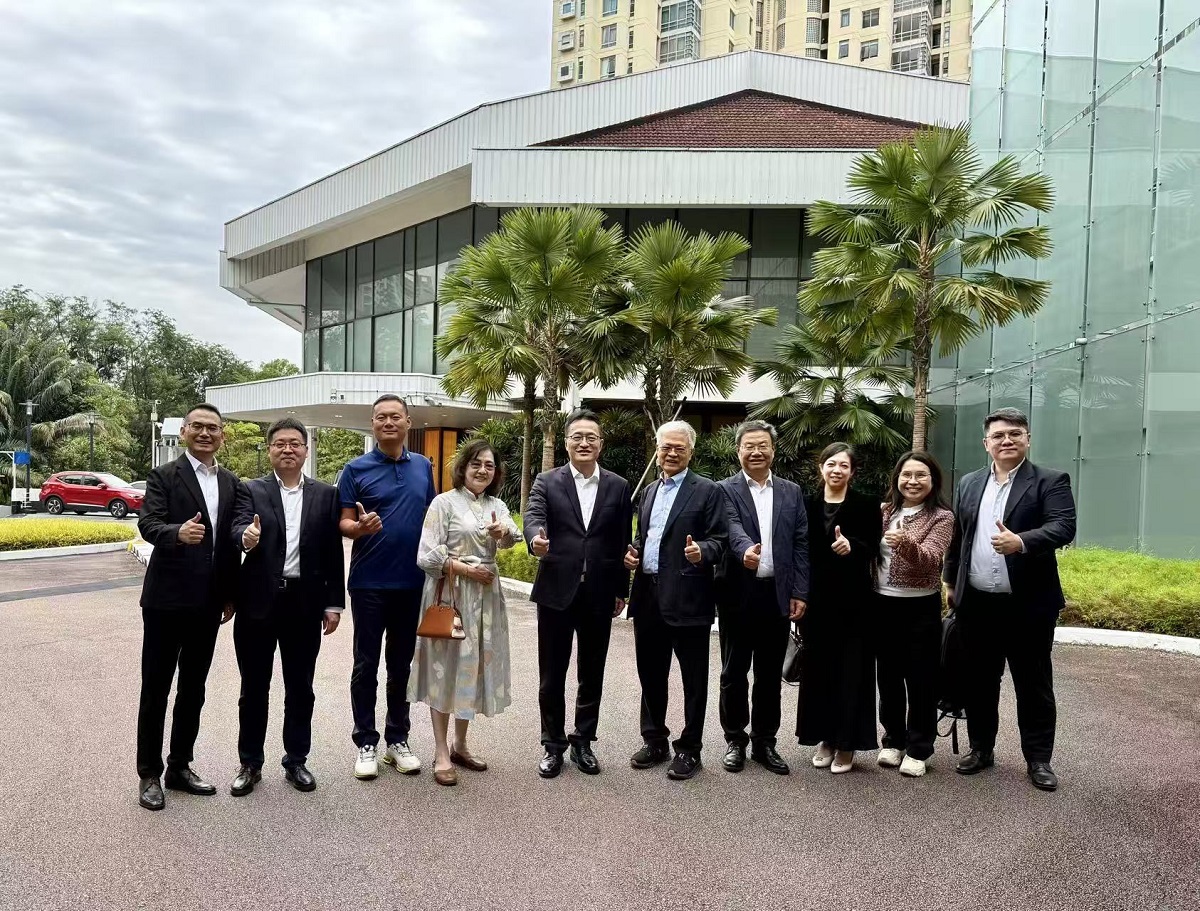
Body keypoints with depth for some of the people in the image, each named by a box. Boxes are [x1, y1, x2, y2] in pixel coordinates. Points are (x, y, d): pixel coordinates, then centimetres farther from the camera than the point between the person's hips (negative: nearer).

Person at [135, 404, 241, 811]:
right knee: (156, 689, 5)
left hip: (208, 602, 5)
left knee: (193, 689, 14)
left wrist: (231, 595, 11)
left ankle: (180, 766, 27)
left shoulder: (231, 483, 9)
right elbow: (148, 524, -18)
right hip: (167, 598, -5)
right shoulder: (164, 476, -5)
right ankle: (149, 773, 17)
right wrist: (178, 532, -40)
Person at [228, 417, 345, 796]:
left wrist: (334, 602, 1)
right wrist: (246, 537, -39)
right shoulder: (251, 490, 2)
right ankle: (250, 763, 25)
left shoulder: (326, 494, 5)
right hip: (259, 601, -1)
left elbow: (334, 552, 4)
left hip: (305, 602, 1)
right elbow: (238, 528, -15)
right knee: (254, 687, 10)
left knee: (300, 687, 11)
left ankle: (296, 760, 25)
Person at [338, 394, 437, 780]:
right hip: (369, 582, -3)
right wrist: (359, 527, -27)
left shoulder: (423, 466, 7)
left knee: (401, 664, 12)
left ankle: (398, 740, 23)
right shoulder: (356, 469, -3)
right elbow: (344, 523, -5)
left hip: (411, 581, 3)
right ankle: (366, 743, 16)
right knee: (366, 665, 5)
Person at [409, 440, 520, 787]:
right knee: (446, 668, 0)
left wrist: (504, 531, -32)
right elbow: (427, 556, -12)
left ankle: (460, 745, 26)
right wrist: (466, 569, -16)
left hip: (485, 596, 6)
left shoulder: (497, 506, 10)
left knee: (473, 667, 12)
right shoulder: (444, 502, -6)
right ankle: (442, 753, 8)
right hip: (450, 593, -5)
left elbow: (513, 538, -11)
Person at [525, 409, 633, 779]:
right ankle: (553, 745, 23)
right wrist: (536, 539, -39)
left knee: (592, 675, 11)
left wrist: (621, 591, 7)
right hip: (556, 592, -1)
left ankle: (583, 742, 26)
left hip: (599, 595, 1)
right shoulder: (546, 482, 1)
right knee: (552, 675, 8)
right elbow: (533, 517, -15)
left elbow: (623, 542, 6)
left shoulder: (618, 486, 5)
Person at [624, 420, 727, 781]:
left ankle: (689, 748, 17)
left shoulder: (708, 491, -4)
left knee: (693, 677, 5)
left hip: (687, 598, -6)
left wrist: (701, 552, -28)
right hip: (649, 596, 6)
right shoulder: (649, 492, 17)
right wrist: (632, 553, 4)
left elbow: (719, 540, -9)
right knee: (650, 673, 15)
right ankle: (655, 741, 29)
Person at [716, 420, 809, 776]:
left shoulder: (792, 492, 9)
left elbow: (801, 544, 6)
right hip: (739, 594, -3)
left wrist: (799, 593, 0)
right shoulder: (726, 490, -1)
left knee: (770, 674, 11)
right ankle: (735, 740, 22)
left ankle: (764, 742, 24)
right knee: (734, 672, 8)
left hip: (777, 595, 3)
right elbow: (733, 528, -20)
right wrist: (746, 550, -42)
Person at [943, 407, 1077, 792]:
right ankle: (981, 748, 27)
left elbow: (1063, 527, -17)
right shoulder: (969, 484, 10)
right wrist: (950, 581, 16)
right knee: (979, 682, 13)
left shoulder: (1050, 482, -3)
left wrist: (1021, 541, -33)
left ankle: (1038, 758, 20)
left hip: (1029, 604, -4)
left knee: (1034, 685, 7)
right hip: (976, 603, 4)